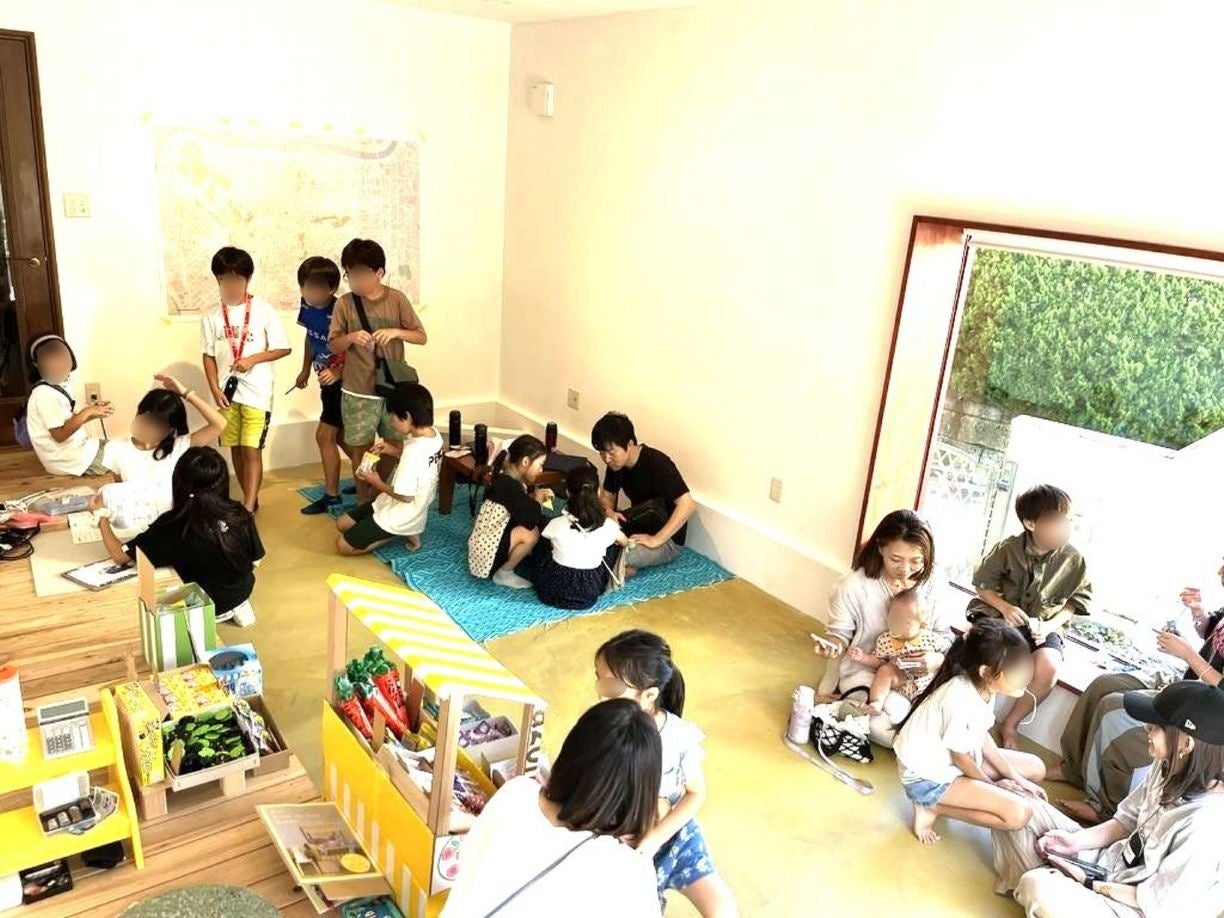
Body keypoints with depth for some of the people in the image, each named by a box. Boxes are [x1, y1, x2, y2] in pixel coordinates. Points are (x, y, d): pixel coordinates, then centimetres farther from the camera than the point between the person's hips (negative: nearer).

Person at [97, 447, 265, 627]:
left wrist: (101, 518, -3)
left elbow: (120, 556, -17)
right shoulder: (240, 514, -19)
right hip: (242, 592, 3)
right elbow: (255, 561, -7)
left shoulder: (172, 526, -27)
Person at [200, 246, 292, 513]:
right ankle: (251, 499, 27)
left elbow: (283, 349, -4)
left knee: (251, 450, -7)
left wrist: (253, 359, -16)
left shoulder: (263, 311, -7)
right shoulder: (211, 317, 3)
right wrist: (215, 389, -3)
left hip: (257, 391, -4)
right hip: (228, 391, 4)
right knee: (236, 449, 12)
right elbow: (209, 356, 7)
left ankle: (248, 509, -6)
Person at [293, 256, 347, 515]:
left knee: (324, 435, -4)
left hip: (345, 382, -8)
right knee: (339, 435, 17)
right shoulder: (307, 307, -4)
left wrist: (337, 372, -34)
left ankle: (331, 495, 9)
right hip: (328, 382, 8)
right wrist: (306, 370, 19)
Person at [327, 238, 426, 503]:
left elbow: (422, 337, -1)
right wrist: (351, 337, -19)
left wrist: (396, 332, -19)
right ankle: (364, 503, 22)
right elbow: (333, 346, 1)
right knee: (361, 449, 6)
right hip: (358, 392, -1)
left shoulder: (397, 299, -4)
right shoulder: (344, 303, -4)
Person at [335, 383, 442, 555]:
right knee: (342, 524, 18)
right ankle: (404, 533, 10)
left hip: (400, 518, -9)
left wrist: (377, 483, -11)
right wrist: (394, 449, -1)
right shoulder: (434, 434, -7)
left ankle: (402, 534, 1)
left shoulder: (414, 450, -33)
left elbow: (405, 496, -26)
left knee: (343, 545, 2)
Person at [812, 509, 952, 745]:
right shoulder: (853, 586, -17)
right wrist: (834, 645, -26)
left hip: (917, 675, 4)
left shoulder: (934, 582, -9)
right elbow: (840, 632, -2)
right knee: (888, 723, -32)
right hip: (865, 672, -3)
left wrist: (936, 659, -21)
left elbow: (943, 635, 1)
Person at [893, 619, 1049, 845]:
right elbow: (960, 756, -19)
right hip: (928, 776, -9)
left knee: (1035, 767, 14)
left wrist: (1015, 777, 2)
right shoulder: (960, 699, -33)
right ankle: (931, 807, -5)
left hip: (957, 760, 9)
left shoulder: (985, 688, -8)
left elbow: (982, 736, 6)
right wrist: (992, 784, -2)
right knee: (1019, 813, -21)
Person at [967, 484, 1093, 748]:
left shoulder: (1074, 560, -6)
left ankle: (1010, 724, -5)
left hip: (1043, 625, 1)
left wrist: (1051, 625, -12)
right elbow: (982, 583, 1)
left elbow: (1077, 600, 5)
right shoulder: (1009, 548, -9)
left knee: (1048, 667, -30)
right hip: (1000, 615, -1)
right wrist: (1004, 606, -18)